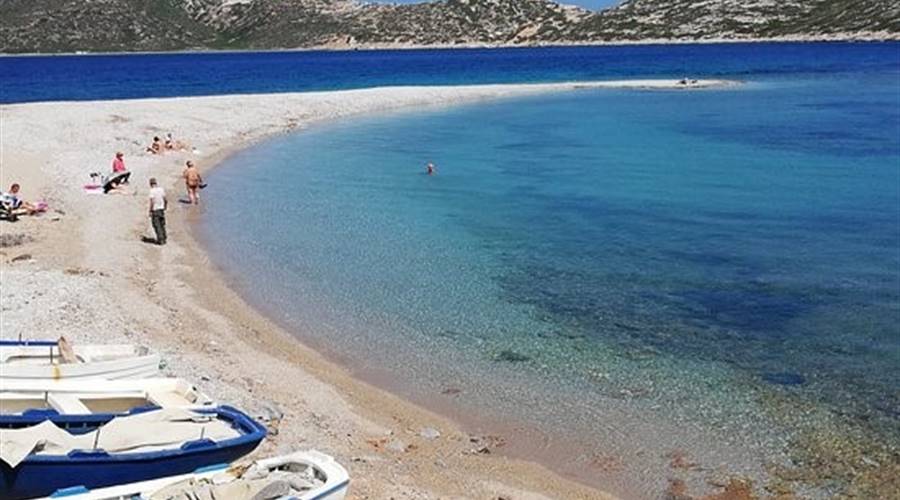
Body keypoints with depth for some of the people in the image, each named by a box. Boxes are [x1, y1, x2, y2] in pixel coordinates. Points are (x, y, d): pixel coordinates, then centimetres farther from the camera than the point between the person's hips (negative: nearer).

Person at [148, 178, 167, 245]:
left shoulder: (152, 190, -13)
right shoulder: (161, 189, 5)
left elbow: (152, 202, -19)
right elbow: (166, 200, 8)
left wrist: (150, 211, -12)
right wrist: (164, 208, 19)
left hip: (155, 210, -6)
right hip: (161, 209, 6)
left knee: (157, 226, -2)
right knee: (162, 225, 14)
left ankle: (160, 240, -4)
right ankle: (163, 239, 17)